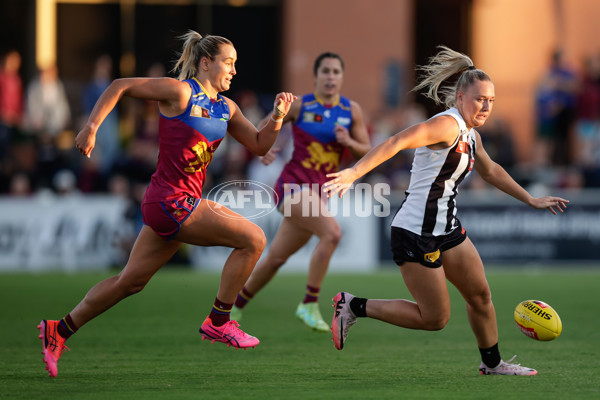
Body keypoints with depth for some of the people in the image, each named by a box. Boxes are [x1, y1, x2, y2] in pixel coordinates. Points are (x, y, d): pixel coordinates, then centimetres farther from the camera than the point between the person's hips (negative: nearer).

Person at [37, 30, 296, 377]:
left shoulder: (226, 108, 14)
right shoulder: (180, 92, -10)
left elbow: (259, 145, 16)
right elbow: (120, 86, -7)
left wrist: (278, 117, -1)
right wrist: (91, 127, -13)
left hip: (182, 202, 9)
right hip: (171, 202, -9)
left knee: (131, 281, 15)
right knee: (253, 238, -11)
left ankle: (60, 331, 23)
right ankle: (218, 322, -2)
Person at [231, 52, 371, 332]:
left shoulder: (352, 110, 7)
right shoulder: (298, 105, -3)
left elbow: (367, 154, 8)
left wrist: (349, 142, -12)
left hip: (319, 192, 5)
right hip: (294, 184, -5)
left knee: (277, 258, 11)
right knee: (332, 233, -27)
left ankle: (235, 306, 29)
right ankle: (309, 305, -19)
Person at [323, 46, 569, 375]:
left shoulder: (470, 134, 11)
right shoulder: (448, 124, -19)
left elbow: (491, 171, 30)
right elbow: (398, 142, -32)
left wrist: (531, 200, 33)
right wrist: (354, 173, -44)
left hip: (447, 230, 9)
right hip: (416, 233, -9)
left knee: (480, 295, 14)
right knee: (434, 318, -4)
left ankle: (492, 363, 32)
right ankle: (354, 306, 7)